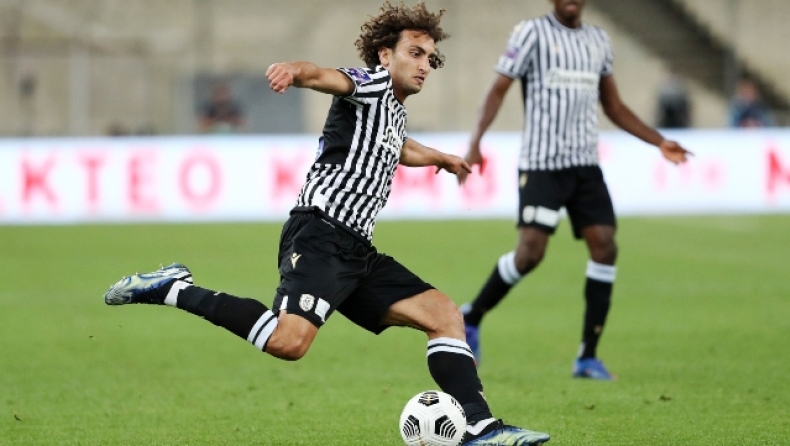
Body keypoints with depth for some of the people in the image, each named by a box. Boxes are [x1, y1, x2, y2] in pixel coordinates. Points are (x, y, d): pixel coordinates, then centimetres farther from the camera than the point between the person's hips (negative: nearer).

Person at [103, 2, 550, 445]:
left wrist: (439, 157, 73)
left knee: (445, 314, 4)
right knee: (290, 340, -30)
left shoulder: (394, 113, 27)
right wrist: (299, 71, -48)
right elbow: (328, 77, -25)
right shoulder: (371, 84, 0)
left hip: (356, 251, 10)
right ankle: (174, 288, -17)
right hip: (320, 236, -10)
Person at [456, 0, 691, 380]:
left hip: (585, 164, 5)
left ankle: (588, 357, 0)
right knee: (530, 252, -13)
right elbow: (498, 90, -5)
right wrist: (475, 142, -17)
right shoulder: (532, 32, -2)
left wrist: (659, 142, 15)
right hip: (541, 163, -5)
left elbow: (614, 106, 23)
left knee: (604, 246, -8)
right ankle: (471, 317, 12)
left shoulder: (598, 41, 15)